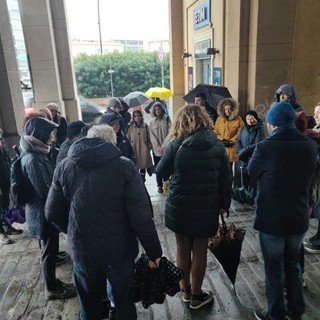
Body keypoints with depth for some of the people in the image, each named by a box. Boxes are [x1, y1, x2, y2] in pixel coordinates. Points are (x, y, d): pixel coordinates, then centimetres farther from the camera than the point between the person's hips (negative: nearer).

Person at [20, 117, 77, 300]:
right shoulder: (33, 160, -26)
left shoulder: (36, 153, 5)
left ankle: (52, 283, 37)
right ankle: (52, 289, 25)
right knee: (49, 250, 7)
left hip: (44, 210, 10)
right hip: (44, 212, -10)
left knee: (50, 249, 21)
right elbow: (45, 191, -24)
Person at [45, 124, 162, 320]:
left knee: (89, 304, 25)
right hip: (119, 250, -2)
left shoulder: (64, 167, -3)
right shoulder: (125, 166, -13)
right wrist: (154, 251, -7)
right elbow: (141, 216, -18)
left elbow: (53, 214, 2)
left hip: (82, 251, 3)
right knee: (124, 303, 20)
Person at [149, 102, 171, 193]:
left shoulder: (167, 119, 4)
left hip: (166, 148, -1)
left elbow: (169, 133, -3)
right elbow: (152, 136, 3)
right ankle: (160, 186, 11)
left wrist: (163, 146, -10)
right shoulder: (151, 122, 8)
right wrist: (158, 147, -8)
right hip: (156, 149, 1)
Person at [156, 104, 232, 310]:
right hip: (207, 207, 1)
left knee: (183, 249, 17)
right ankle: (196, 295, 29)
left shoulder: (176, 145, -10)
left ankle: (186, 290, 34)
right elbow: (226, 178, 1)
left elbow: (161, 172, 0)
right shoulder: (216, 144, -3)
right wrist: (225, 203, 12)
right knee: (200, 250, 14)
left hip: (180, 206, -1)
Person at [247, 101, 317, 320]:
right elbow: (309, 178, 9)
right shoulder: (310, 146, -7)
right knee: (293, 265, 23)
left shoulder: (265, 148, -22)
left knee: (274, 269, 13)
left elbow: (251, 173, -4)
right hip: (299, 218, 5)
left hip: (271, 219, -4)